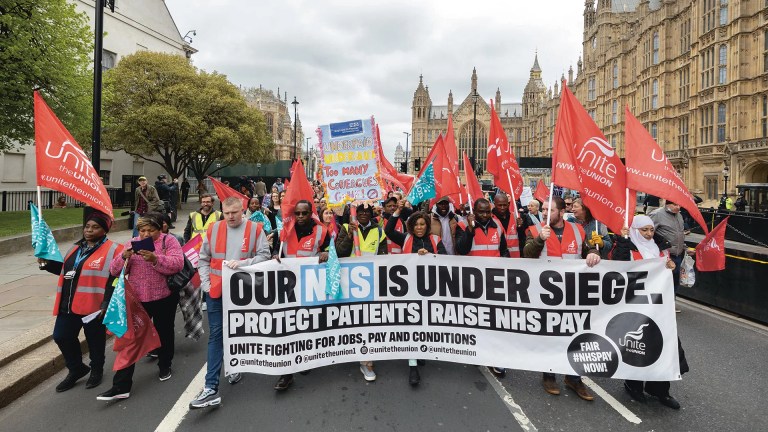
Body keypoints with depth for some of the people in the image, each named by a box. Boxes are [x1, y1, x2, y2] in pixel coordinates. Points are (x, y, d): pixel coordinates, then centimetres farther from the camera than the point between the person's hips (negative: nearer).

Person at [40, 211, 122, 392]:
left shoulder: (112, 250, -12)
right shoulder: (77, 248, 13)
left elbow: (115, 279, -17)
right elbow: (65, 269, 26)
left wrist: (107, 304, -22)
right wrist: (47, 263, 11)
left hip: (94, 306, -7)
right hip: (69, 304, 7)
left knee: (95, 340, 9)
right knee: (61, 337, 11)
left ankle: (96, 371, 32)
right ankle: (76, 369, 32)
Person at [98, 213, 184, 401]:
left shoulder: (169, 241, -5)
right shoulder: (132, 244, 6)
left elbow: (177, 264, -20)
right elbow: (114, 271, 2)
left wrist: (155, 259, -33)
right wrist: (124, 256, -18)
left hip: (164, 299, -2)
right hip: (137, 299, 2)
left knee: (164, 333, 16)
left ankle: (165, 366, 41)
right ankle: (121, 386, 6)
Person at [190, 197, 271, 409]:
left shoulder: (255, 229, -4)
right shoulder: (213, 229, 3)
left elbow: (264, 256, -7)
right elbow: (203, 259, 9)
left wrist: (242, 263, -20)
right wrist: (206, 283, 0)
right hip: (216, 290, 1)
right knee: (216, 335, -2)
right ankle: (211, 388, -2)